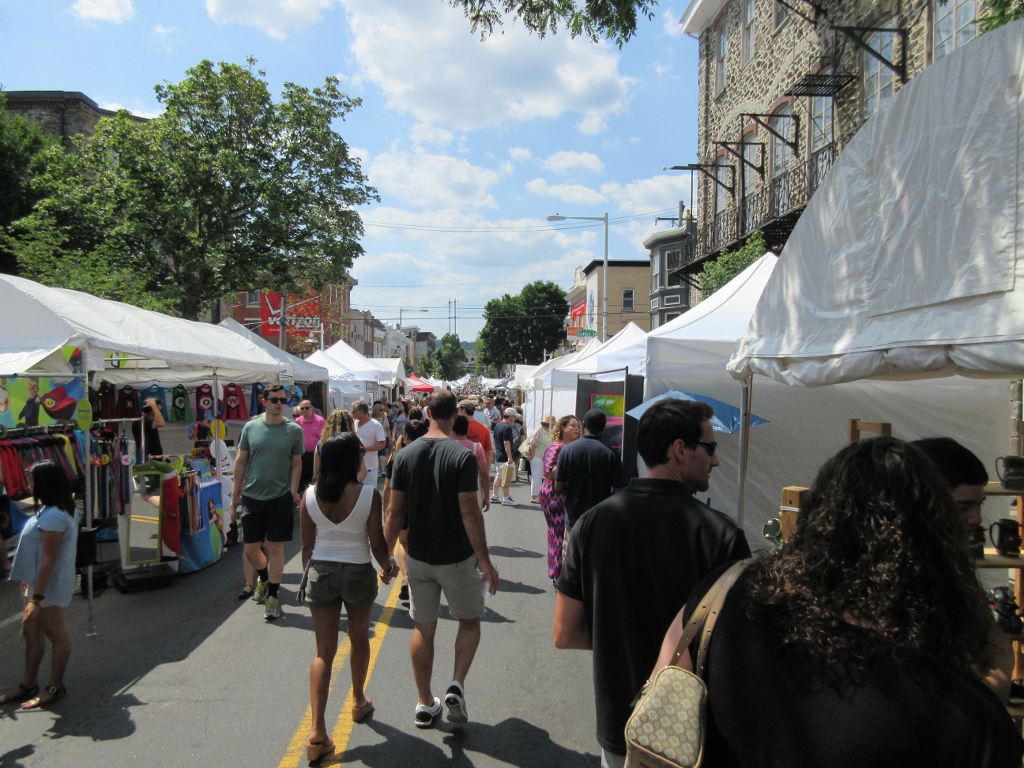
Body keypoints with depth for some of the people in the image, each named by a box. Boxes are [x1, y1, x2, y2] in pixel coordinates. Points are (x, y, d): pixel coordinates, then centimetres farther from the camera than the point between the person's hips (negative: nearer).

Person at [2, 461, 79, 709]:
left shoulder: (53, 517, -24)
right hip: (38, 583, 10)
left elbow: (48, 560, -25)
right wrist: (30, 583, 23)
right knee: (31, 631, 17)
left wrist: (37, 599, -24)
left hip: (49, 587, -10)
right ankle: (28, 684, 30)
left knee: (57, 635, 3)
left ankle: (55, 688, 16)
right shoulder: (49, 511, 9)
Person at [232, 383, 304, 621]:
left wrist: (293, 491, -6)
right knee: (251, 549, 8)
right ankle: (264, 578, 38)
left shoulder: (294, 430, 0)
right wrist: (235, 493, 7)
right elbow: (241, 461, 9)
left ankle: (272, 597, 15)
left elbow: (296, 464, 5)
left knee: (275, 548, 1)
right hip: (252, 496, 2)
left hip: (280, 497, -2)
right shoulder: (250, 427, 3)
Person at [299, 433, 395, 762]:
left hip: (320, 573, 2)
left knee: (324, 650, 8)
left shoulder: (310, 496, -6)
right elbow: (377, 543, -10)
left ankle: (317, 730, 2)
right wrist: (388, 565, 10)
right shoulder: (369, 496, -15)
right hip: (358, 573, -2)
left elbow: (307, 545, 1)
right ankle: (359, 702, 42)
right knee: (359, 639, 22)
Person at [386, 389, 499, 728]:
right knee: (469, 622, 17)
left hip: (418, 557, 4)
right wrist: (485, 561, -12)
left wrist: (386, 555, 9)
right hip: (457, 558, -3)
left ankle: (425, 704, 23)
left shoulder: (405, 454, -4)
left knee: (423, 630, 14)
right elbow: (470, 513, -19)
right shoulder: (462, 456, -16)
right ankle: (457, 685, 2)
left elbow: (395, 511, -2)